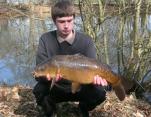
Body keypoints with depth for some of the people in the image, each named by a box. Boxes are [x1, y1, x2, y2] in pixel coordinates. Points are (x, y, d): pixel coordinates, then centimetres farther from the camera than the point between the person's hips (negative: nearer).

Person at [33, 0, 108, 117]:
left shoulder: (86, 40, -11)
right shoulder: (46, 39, -11)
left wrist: (95, 76, -41)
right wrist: (48, 75, -41)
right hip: (55, 89, 0)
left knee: (99, 93, -27)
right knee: (39, 89, -32)